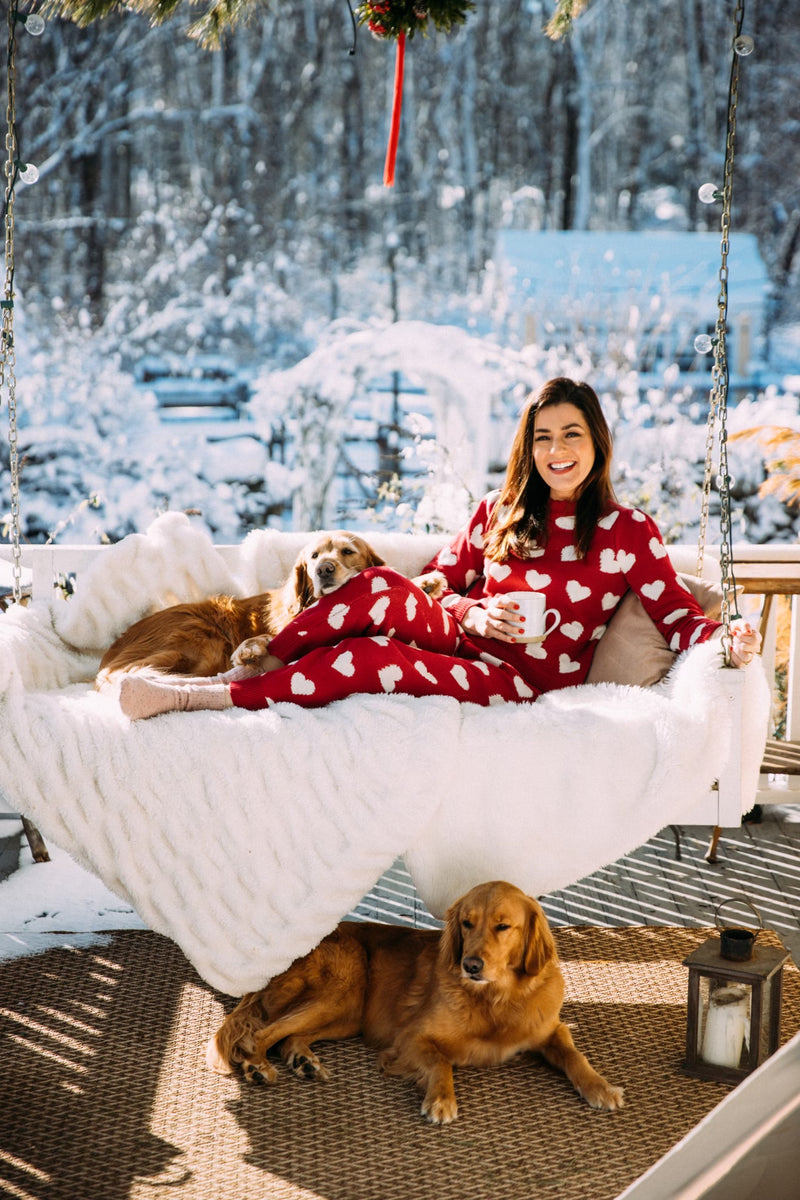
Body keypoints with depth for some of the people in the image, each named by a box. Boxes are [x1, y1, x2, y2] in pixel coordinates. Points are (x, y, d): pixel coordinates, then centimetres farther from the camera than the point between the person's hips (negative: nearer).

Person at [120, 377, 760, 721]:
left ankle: (195, 695, -30)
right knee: (380, 588, -30)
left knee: (368, 658, -30)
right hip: (464, 641, 4)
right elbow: (435, 586, 13)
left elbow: (680, 618, -2)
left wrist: (728, 637, -24)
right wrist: (472, 615, -9)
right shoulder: (498, 512, 14)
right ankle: (255, 665, -27)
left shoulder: (629, 530, 3)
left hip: (523, 679, -4)